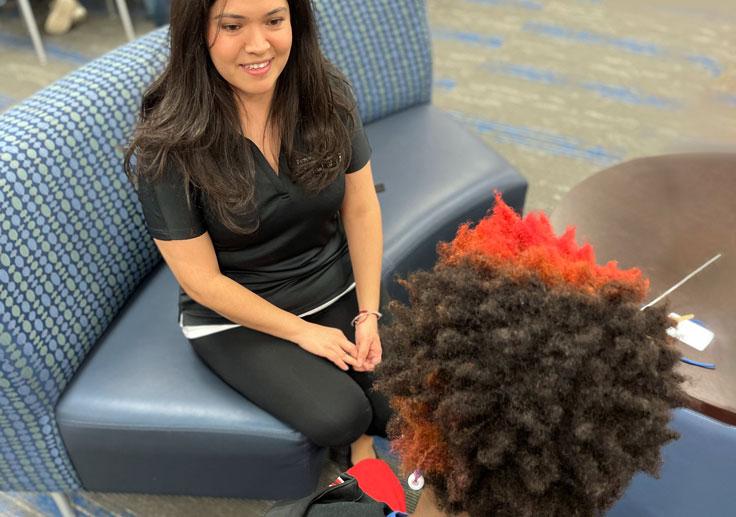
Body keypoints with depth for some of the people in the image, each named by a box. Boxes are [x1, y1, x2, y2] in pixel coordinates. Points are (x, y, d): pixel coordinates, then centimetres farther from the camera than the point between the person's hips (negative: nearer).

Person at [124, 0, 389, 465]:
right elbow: (201, 279, -15)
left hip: (337, 290, 4)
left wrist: (368, 314, -11)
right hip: (237, 316, -3)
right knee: (337, 416, -21)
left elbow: (361, 209, -4)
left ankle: (362, 433, 21)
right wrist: (302, 331, -14)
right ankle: (356, 431, 15)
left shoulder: (328, 95, -10)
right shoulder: (168, 145, -21)